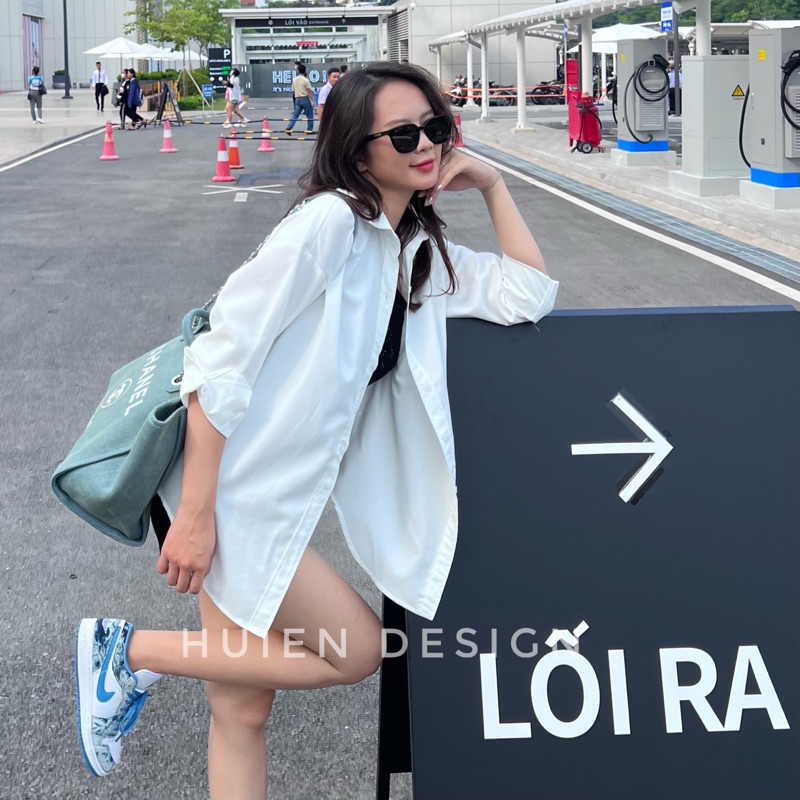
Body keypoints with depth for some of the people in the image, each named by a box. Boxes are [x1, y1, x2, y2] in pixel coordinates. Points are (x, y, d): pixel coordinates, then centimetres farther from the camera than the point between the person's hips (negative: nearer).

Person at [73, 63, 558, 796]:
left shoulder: (421, 254, 11)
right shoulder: (330, 221, -16)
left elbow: (529, 296, 9)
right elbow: (223, 354, -20)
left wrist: (492, 185, 3)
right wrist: (195, 513, -23)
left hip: (287, 494, 8)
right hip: (233, 489, -8)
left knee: (243, 704, 9)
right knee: (356, 651, -2)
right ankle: (130, 652, 5)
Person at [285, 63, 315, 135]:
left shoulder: (294, 80, 5)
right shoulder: (306, 80, -11)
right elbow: (309, 92, -13)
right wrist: (312, 100, -10)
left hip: (297, 98, 5)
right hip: (305, 98, -5)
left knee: (295, 115, 6)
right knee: (309, 115, 8)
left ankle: (288, 128, -6)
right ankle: (309, 129, 10)